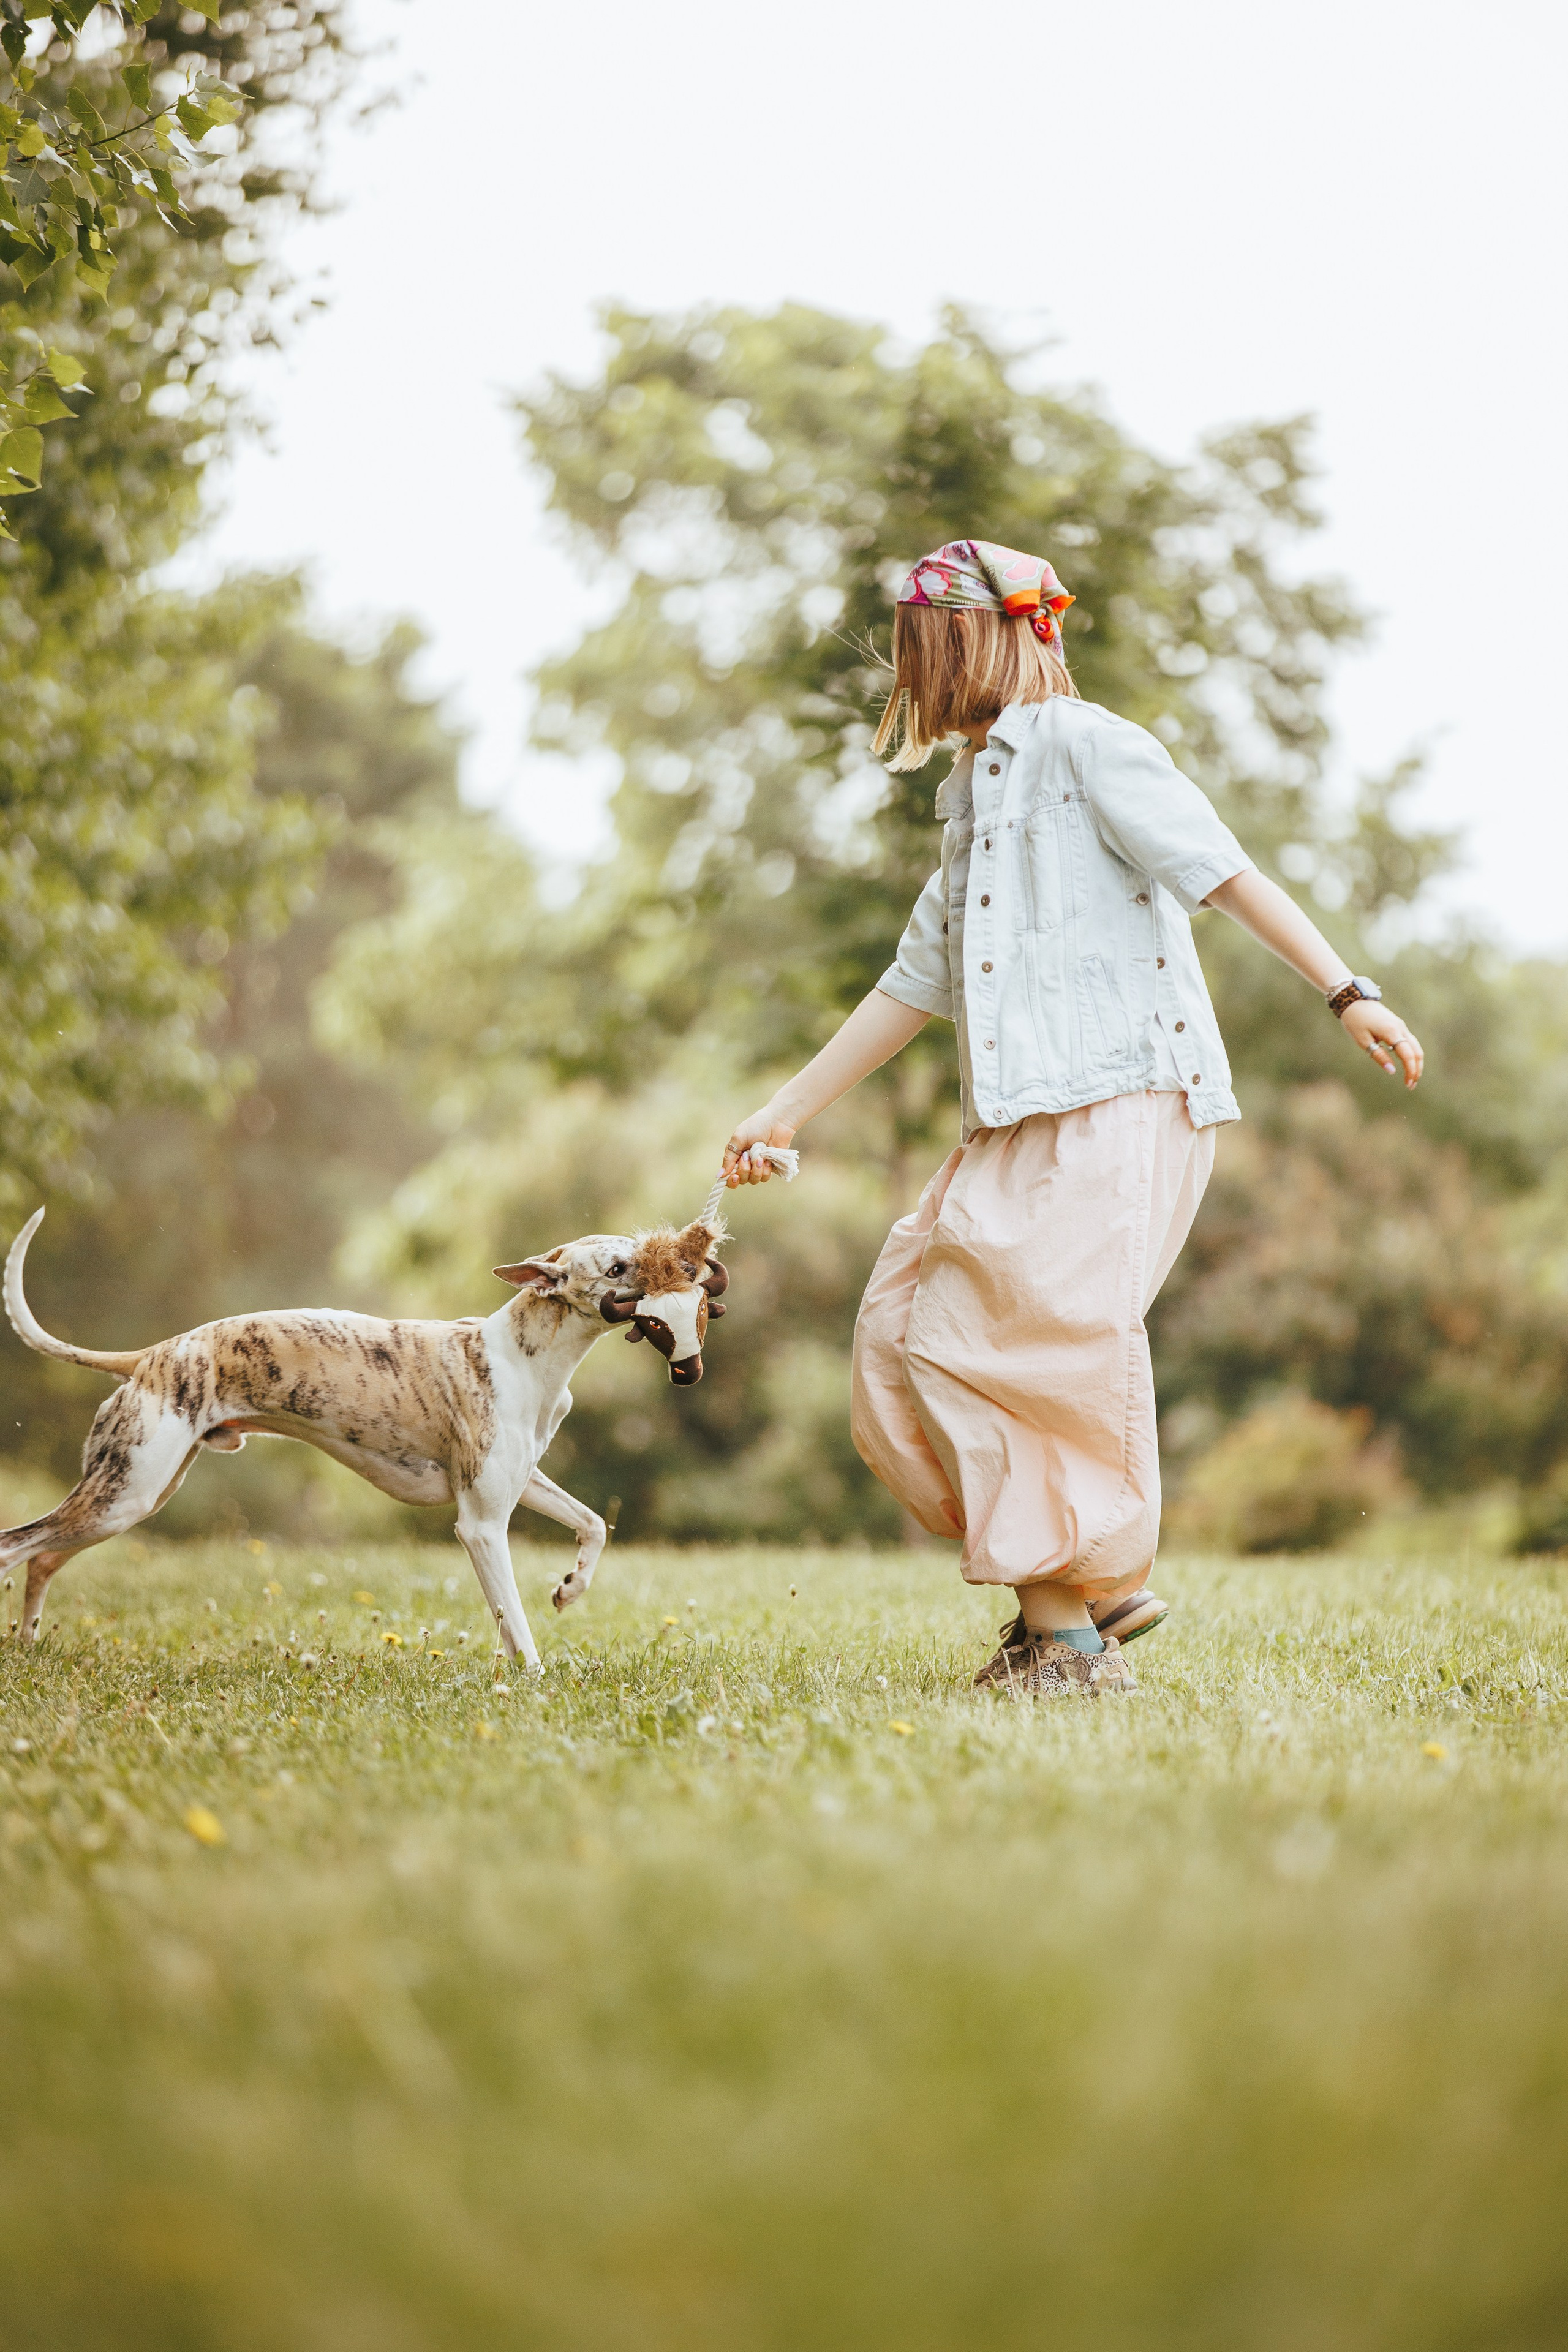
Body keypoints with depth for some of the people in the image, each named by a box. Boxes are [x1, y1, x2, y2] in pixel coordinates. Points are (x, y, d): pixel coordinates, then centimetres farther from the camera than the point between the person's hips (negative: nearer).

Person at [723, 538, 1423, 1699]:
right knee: (911, 1336, 4)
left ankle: (1073, 1637, -2)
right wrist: (786, 1112, 31)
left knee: (1044, 1359, -11)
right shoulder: (980, 802, 24)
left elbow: (1227, 871, -11)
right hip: (1026, 1125, 9)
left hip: (1121, 1102, -9)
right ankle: (1105, 1582, 9)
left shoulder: (1083, 744, -2)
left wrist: (1348, 991, -21)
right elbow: (914, 986, 29)